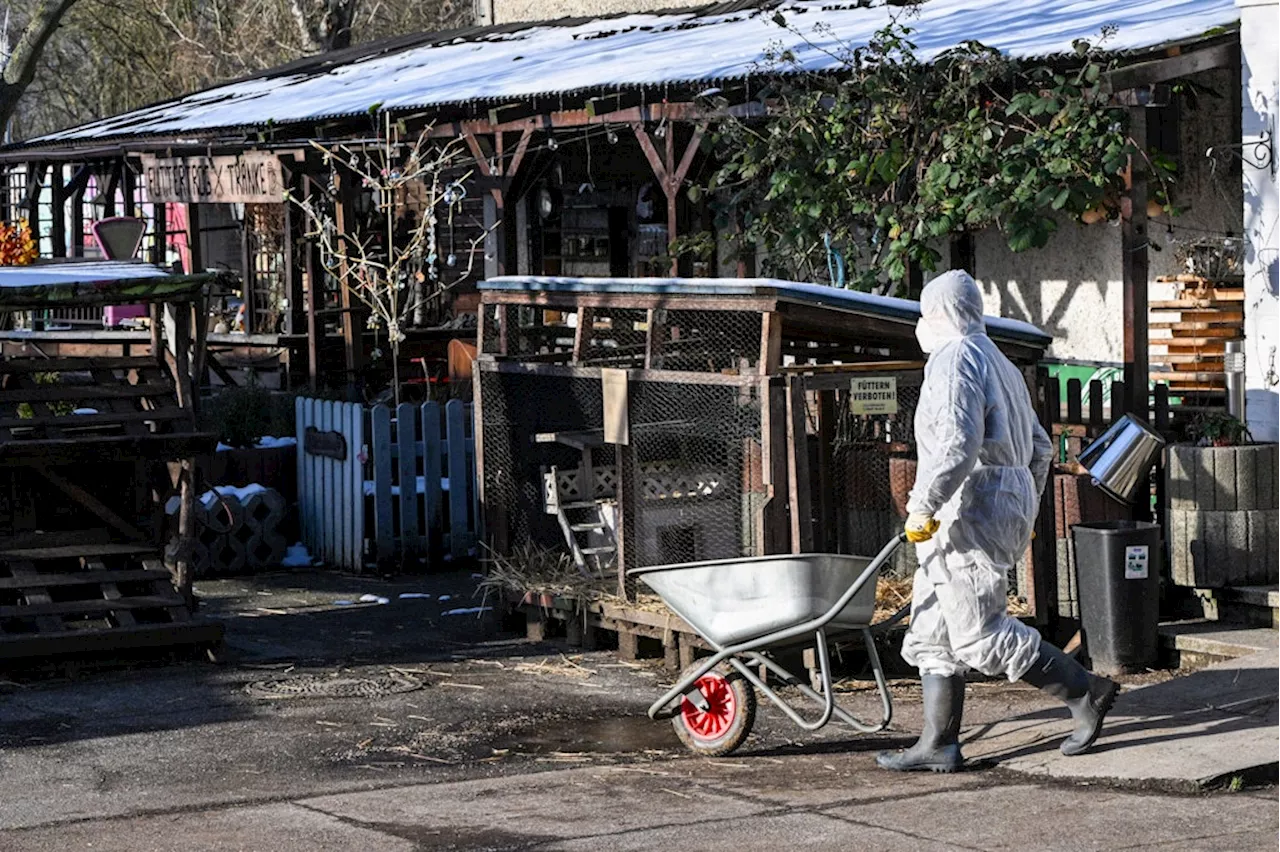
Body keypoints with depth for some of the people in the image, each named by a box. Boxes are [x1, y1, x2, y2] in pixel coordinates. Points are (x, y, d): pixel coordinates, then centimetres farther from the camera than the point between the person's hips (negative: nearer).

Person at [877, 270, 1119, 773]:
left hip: (972, 509, -11)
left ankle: (1085, 693, -3)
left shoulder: (953, 359, -10)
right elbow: (1040, 448, 26)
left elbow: (959, 444, -24)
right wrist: (1025, 513, 31)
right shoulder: (999, 364, 23)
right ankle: (939, 744, 7)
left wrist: (923, 505, -21)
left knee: (980, 636, -9)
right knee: (931, 633, 9)